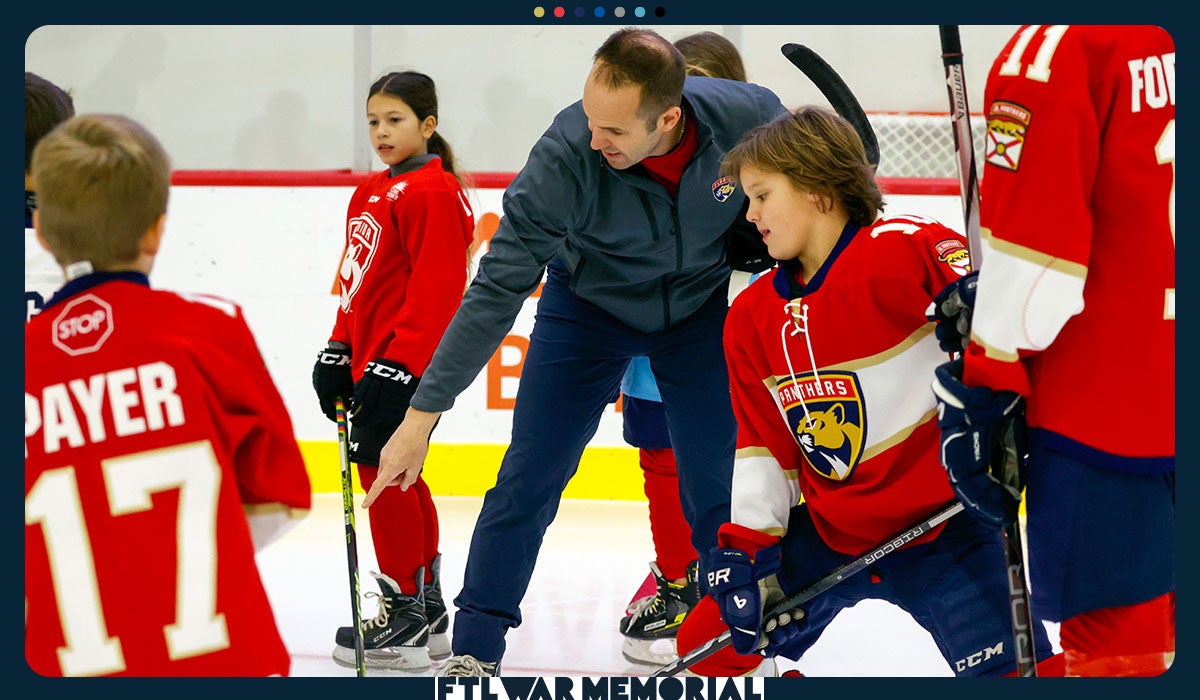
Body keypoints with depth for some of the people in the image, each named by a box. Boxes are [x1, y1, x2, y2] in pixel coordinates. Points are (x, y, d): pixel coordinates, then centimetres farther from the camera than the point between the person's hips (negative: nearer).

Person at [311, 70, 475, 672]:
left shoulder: (431, 192, -14)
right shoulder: (370, 193, 16)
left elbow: (436, 288, -20)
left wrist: (397, 365, -22)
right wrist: (339, 352, 17)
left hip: (407, 363, -10)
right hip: (371, 356, 10)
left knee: (384, 470, -7)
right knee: (395, 479, 13)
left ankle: (405, 615, 0)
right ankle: (426, 612, 21)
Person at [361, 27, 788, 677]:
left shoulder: (751, 118, -30)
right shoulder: (564, 158, -35)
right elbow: (496, 293, -29)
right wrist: (422, 414, -29)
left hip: (702, 304, 1)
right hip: (588, 303, -1)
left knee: (718, 482, -2)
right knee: (530, 475, -5)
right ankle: (474, 648, 5)